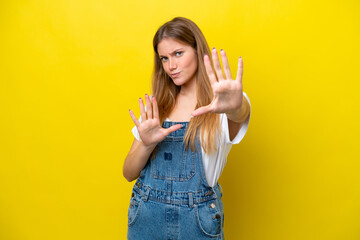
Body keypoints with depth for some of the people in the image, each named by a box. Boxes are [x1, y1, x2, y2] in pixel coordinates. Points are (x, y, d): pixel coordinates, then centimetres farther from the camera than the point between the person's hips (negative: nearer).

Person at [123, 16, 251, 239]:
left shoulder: (221, 106, -8)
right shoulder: (156, 105, 1)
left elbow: (240, 114, -32)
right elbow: (129, 173, 0)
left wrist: (235, 106, -53)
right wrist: (146, 145, -19)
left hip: (198, 221, -2)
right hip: (146, 215, 3)